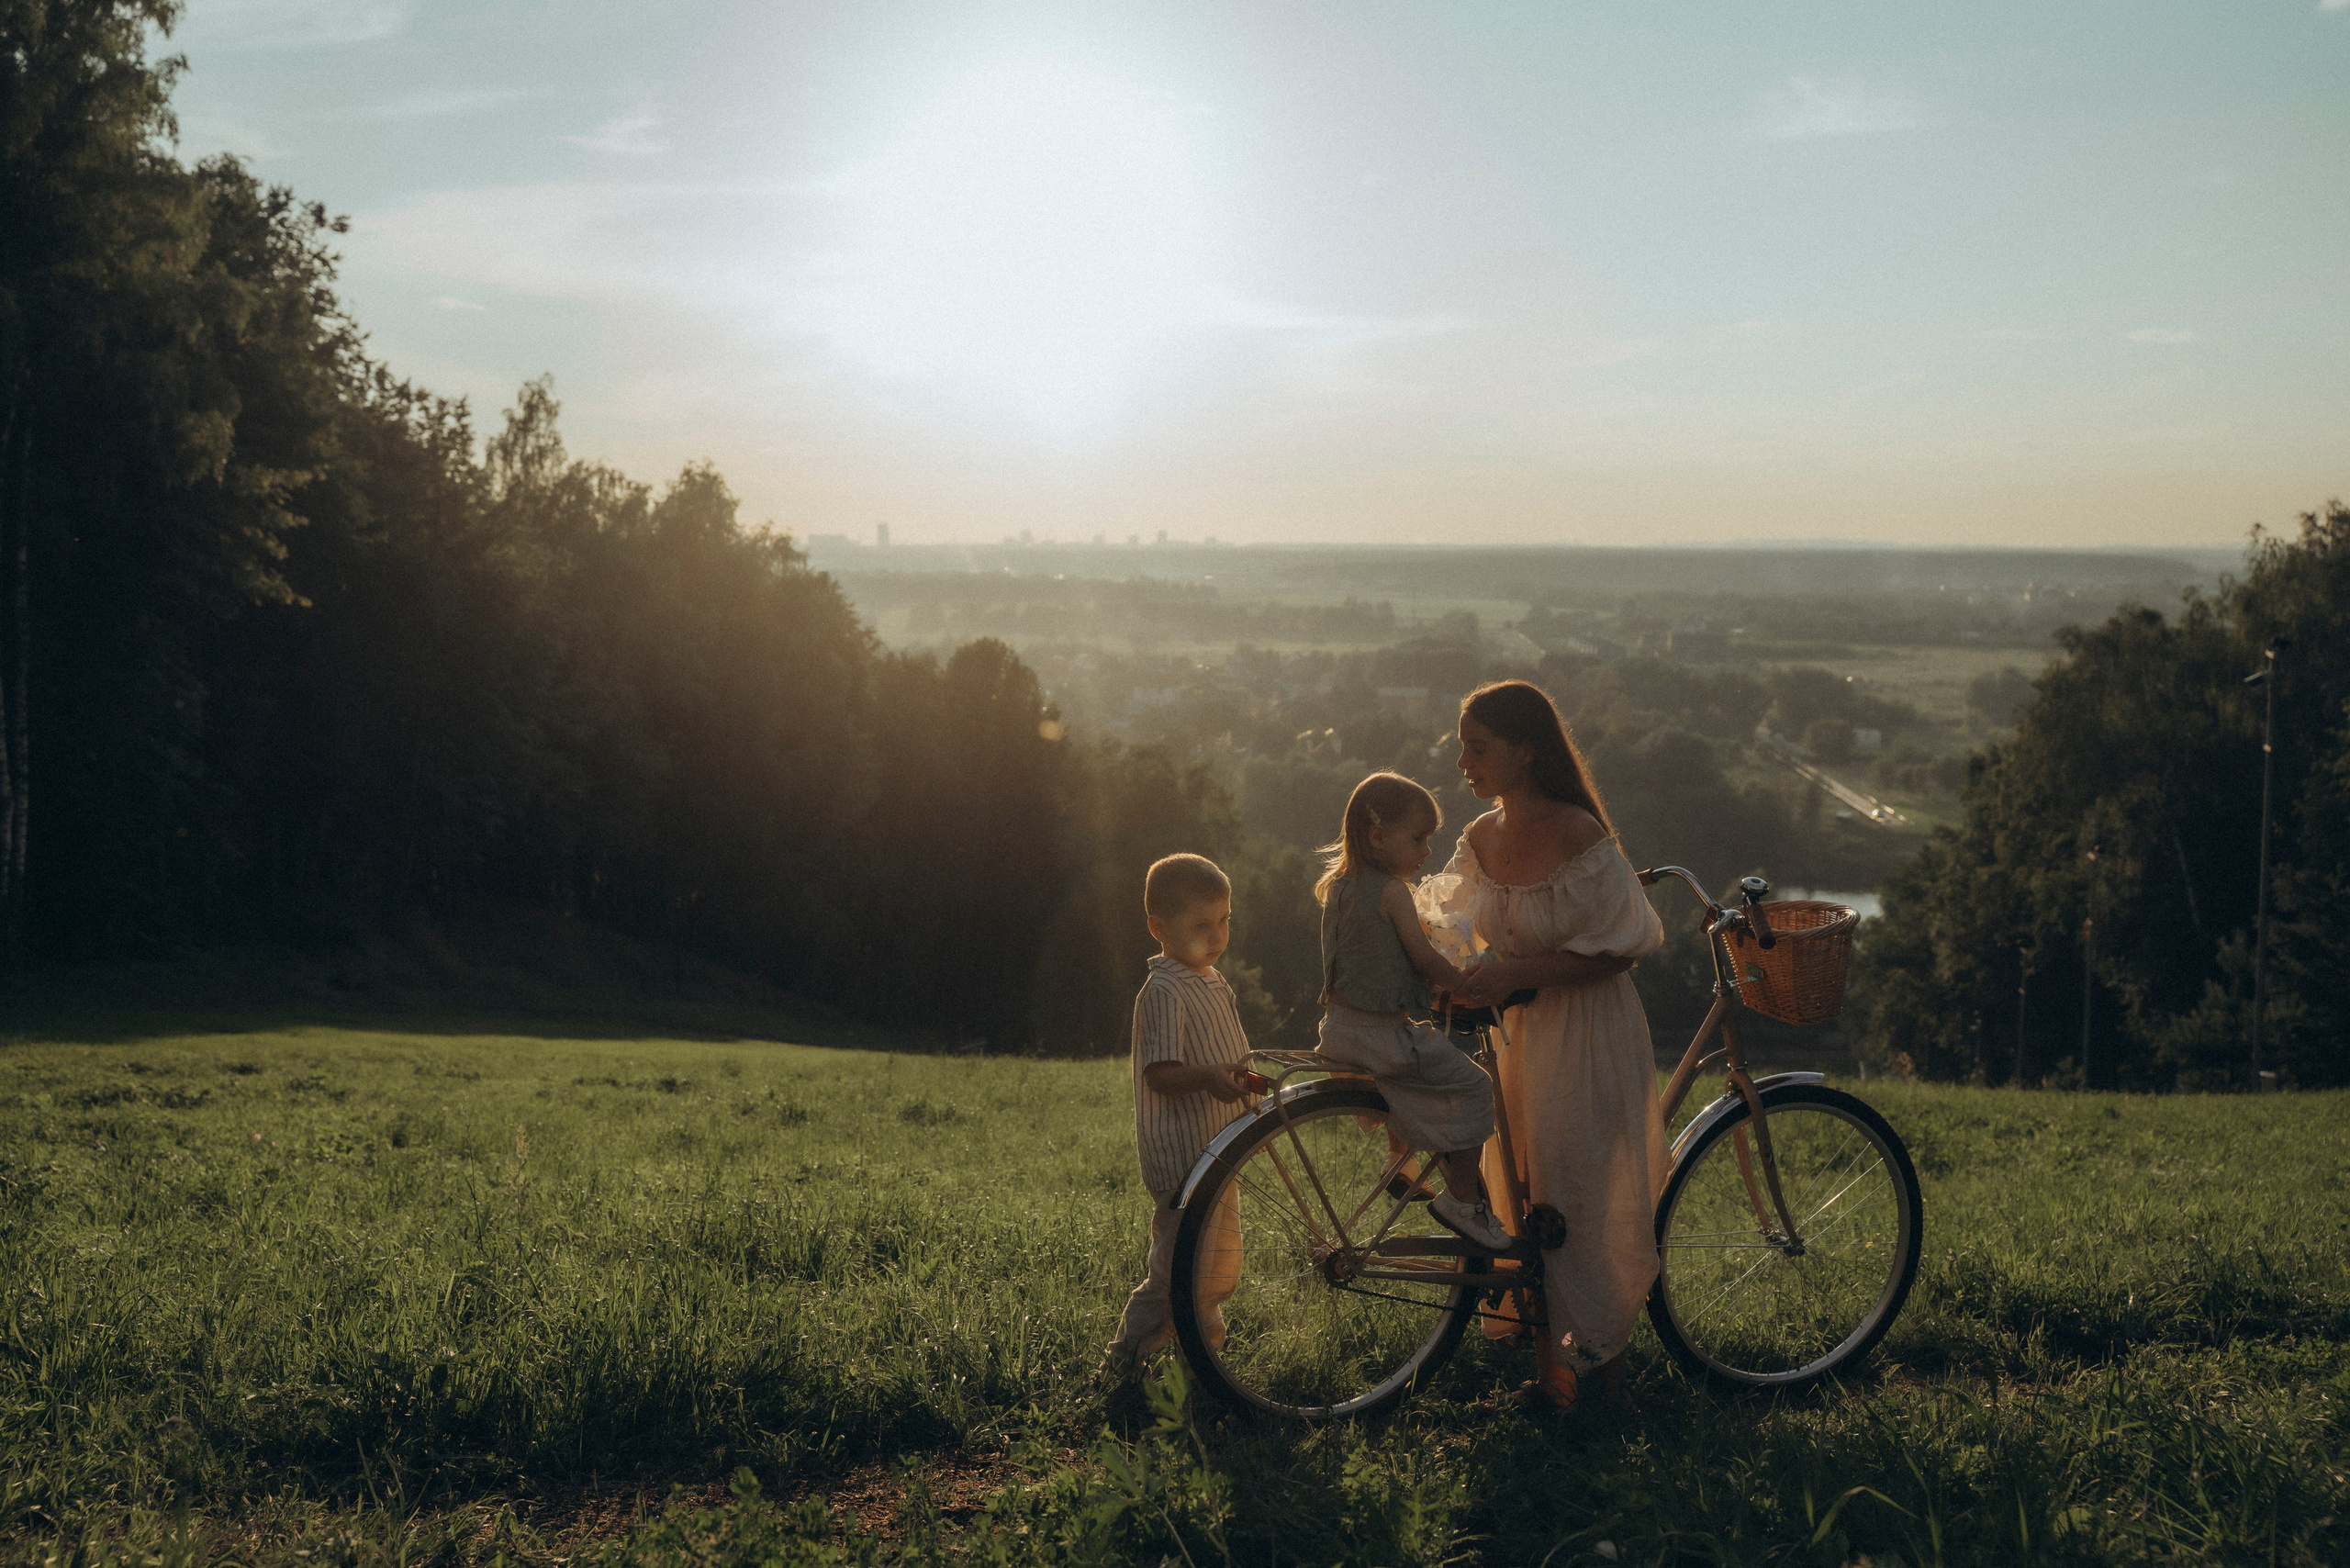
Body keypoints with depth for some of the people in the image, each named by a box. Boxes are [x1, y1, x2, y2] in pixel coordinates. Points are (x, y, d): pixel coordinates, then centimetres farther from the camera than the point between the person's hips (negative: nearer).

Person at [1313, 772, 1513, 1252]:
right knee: (1474, 1087, 0)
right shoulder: (1392, 892, -15)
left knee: (1407, 1082, 35)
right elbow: (1423, 956, -14)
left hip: (1339, 1028, 9)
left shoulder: (1336, 885, 12)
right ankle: (1461, 1198, -1)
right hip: (1384, 1031, -9)